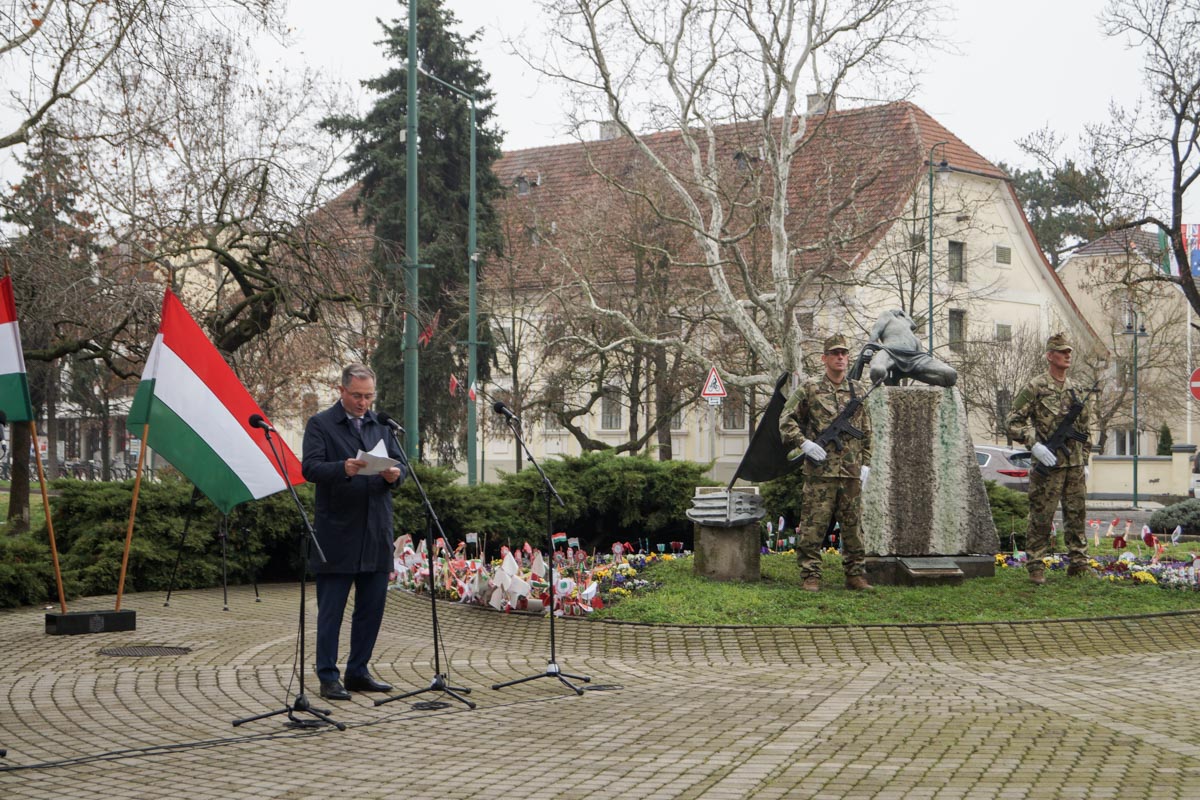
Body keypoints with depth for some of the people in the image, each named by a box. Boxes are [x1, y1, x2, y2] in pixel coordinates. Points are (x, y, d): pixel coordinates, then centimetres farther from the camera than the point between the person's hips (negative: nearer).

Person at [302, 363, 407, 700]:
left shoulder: (382, 424, 15)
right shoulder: (320, 424, -1)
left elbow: (400, 465, 11)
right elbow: (309, 468, -13)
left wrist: (394, 474, -13)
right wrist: (343, 468, -31)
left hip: (377, 534, 5)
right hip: (336, 534, -5)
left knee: (372, 607, 10)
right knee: (331, 610, -1)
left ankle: (358, 672, 20)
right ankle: (328, 678, 4)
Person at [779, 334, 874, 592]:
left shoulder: (858, 391, 13)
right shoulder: (810, 389, 1)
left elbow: (866, 432, 17)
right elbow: (785, 420, 2)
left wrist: (865, 464, 10)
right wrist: (804, 444, -11)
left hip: (851, 473, 4)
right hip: (820, 471, -3)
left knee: (853, 526, 8)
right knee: (813, 526, -3)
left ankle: (856, 575, 15)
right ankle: (810, 576, 2)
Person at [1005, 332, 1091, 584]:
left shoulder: (1077, 391, 13)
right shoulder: (1035, 388, -5)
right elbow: (1014, 421, -8)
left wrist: (1085, 462, 17)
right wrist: (1034, 445, -17)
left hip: (1075, 465, 6)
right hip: (1048, 464, -5)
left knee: (1076, 515, 8)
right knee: (1041, 517, -3)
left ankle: (1079, 563, 15)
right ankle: (1036, 566, 3)